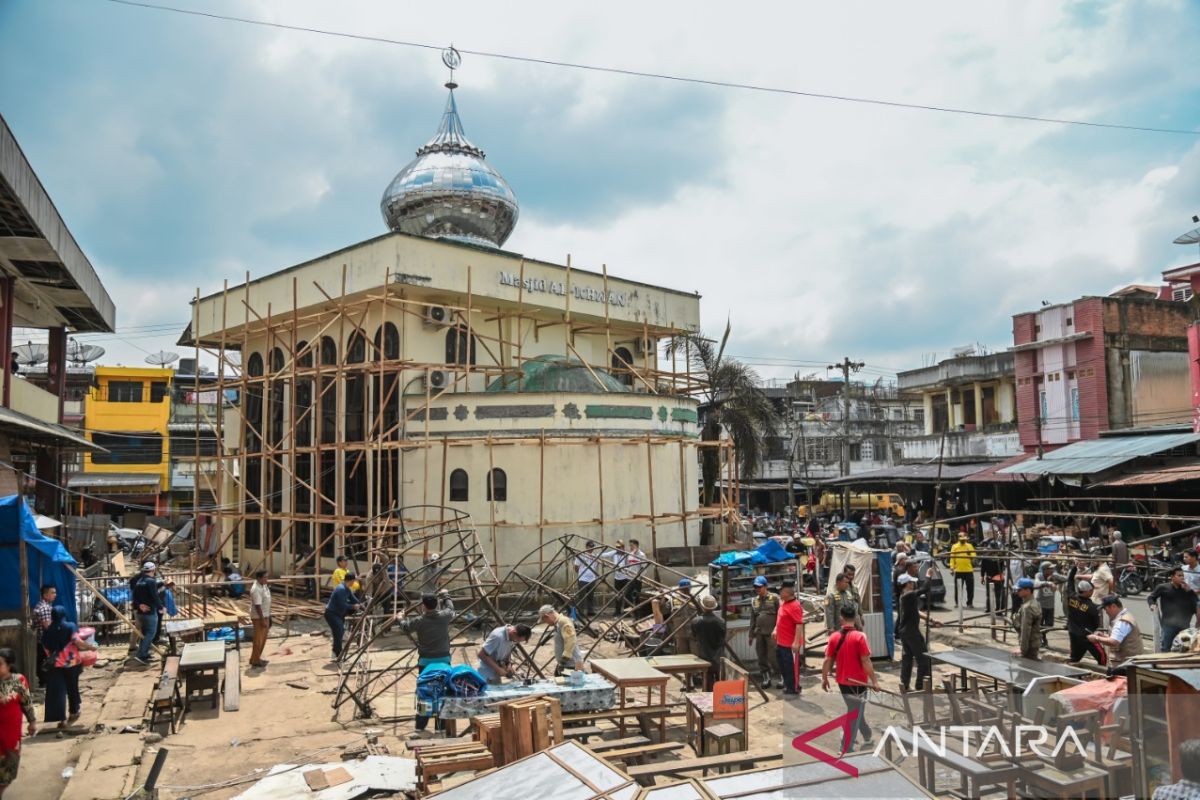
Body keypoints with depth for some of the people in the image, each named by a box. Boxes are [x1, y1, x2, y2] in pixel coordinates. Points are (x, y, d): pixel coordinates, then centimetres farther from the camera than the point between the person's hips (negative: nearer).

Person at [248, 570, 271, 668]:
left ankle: (257, 658, 28)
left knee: (263, 638, 17)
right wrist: (262, 620, -24)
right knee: (258, 639, 0)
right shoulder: (256, 589, -25)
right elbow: (257, 606, -25)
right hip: (258, 617, -10)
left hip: (265, 616, 10)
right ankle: (255, 661, 12)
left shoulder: (263, 585, 6)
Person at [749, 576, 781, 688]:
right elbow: (752, 619, 18)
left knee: (773, 656, -6)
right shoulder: (754, 600, 14)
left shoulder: (774, 598, -3)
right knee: (761, 657, 8)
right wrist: (751, 634, 16)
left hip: (771, 633, -6)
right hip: (759, 633, 6)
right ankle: (766, 679, 20)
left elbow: (780, 615, -6)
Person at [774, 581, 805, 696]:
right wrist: (776, 629, 21)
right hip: (781, 642, 10)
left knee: (792, 666, 3)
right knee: (783, 665, 21)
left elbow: (799, 625, -26)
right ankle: (787, 685, 36)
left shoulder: (795, 606, -22)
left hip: (790, 644, -10)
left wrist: (796, 642, -28)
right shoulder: (783, 603, 8)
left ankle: (794, 688, 16)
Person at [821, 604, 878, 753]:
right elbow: (866, 661, -17)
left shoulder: (834, 637, -3)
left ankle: (868, 737, 42)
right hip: (857, 682, -5)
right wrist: (874, 681, -8)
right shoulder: (859, 636, -16)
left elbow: (828, 660, 0)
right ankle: (846, 749, 5)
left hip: (842, 682, 5)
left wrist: (824, 678, 11)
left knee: (856, 712, 25)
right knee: (853, 716, 4)